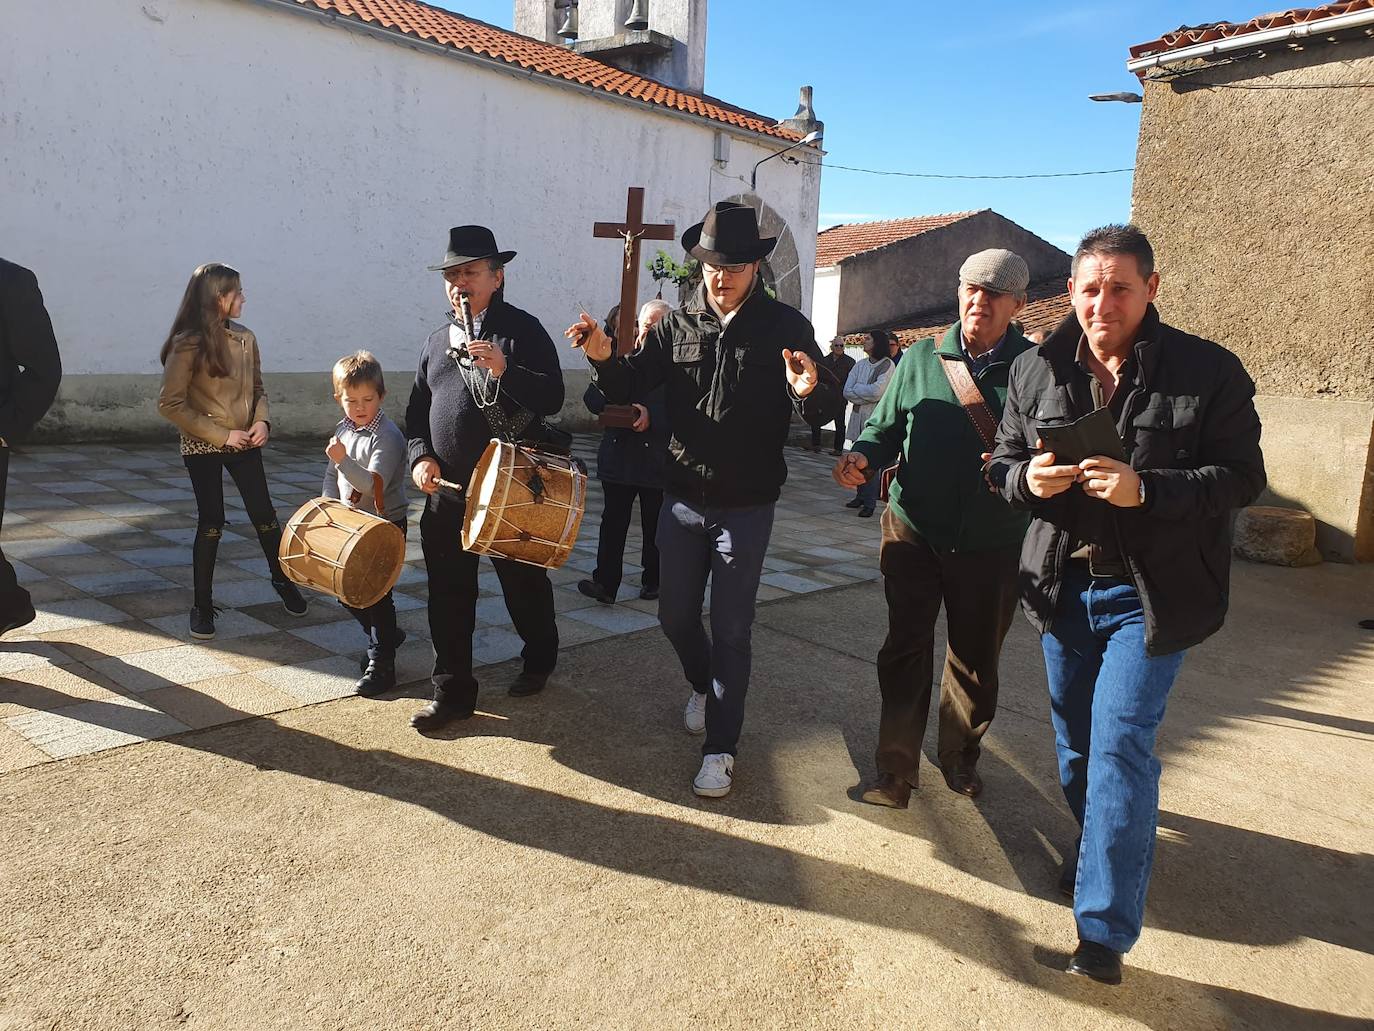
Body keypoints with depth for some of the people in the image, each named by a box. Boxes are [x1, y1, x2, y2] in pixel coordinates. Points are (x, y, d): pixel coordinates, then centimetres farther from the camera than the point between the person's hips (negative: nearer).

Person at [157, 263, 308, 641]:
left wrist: (262, 420, -6)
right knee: (211, 523, 0)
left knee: (264, 515, 9)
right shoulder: (188, 345, -14)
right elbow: (170, 404, -14)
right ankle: (202, 605, 15)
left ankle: (281, 578, 32)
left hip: (244, 444, 4)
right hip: (203, 448, -4)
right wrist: (221, 434, -16)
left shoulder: (245, 338, 2)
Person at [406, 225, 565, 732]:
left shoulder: (522, 330, -5)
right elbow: (417, 409, 18)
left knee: (524, 584, 12)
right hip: (446, 489, 5)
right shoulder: (437, 340, 14)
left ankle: (540, 660, 37)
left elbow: (552, 398, -15)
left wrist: (504, 370, -29)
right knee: (448, 596, 5)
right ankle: (453, 693, 16)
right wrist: (421, 456, 1)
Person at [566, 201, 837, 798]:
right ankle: (704, 686, 47)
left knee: (731, 630, 4)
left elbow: (821, 412, -10)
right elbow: (631, 386, 1)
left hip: (746, 507, -3)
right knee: (676, 615, 16)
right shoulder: (678, 325, 1)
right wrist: (604, 359, -21)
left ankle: (721, 747, 17)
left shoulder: (786, 327, -7)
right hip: (683, 500, 4)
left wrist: (809, 392, -34)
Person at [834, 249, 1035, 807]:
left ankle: (959, 756, 38)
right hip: (914, 532, 1)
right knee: (905, 652, 4)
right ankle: (895, 770, 16)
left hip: (992, 545, 0)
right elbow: (885, 426, 7)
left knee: (976, 658, 15)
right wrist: (862, 455, -14)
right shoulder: (922, 358, 3)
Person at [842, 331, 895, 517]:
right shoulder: (860, 365, 12)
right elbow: (847, 392, 3)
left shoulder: (888, 365, -4)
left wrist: (857, 388, -4)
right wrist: (868, 395, -9)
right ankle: (860, 496, 20)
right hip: (858, 417, 6)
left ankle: (870, 502, -3)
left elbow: (877, 391, -17)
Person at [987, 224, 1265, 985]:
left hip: (1151, 593, -4)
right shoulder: (1036, 370, 0)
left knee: (1120, 742, -9)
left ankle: (1105, 929, 1)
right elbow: (1004, 461, 7)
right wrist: (1028, 479, -17)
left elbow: (1242, 477, -11)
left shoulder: (1209, 372, -11)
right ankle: (1101, 850, 43)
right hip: (1063, 586, 5)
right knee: (1075, 739, 17)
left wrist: (1146, 489, -27)